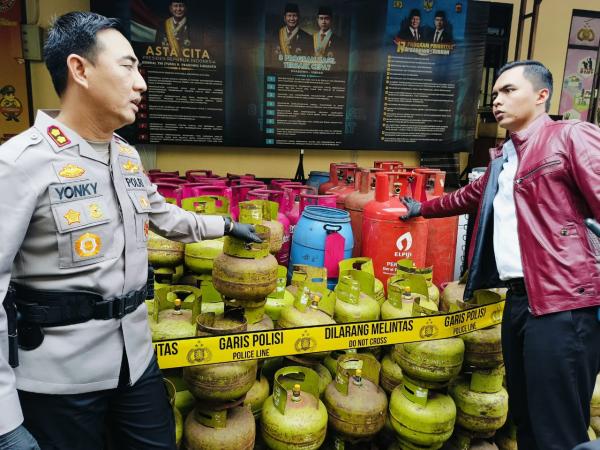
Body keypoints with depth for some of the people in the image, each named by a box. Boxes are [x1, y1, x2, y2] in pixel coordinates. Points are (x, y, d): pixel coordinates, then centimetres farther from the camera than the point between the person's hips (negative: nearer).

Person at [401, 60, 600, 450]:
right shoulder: (503, 158, 20)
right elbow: (469, 197, 36)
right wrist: (423, 208, 46)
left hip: (563, 301, -8)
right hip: (519, 299, 8)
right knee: (524, 416, 19)